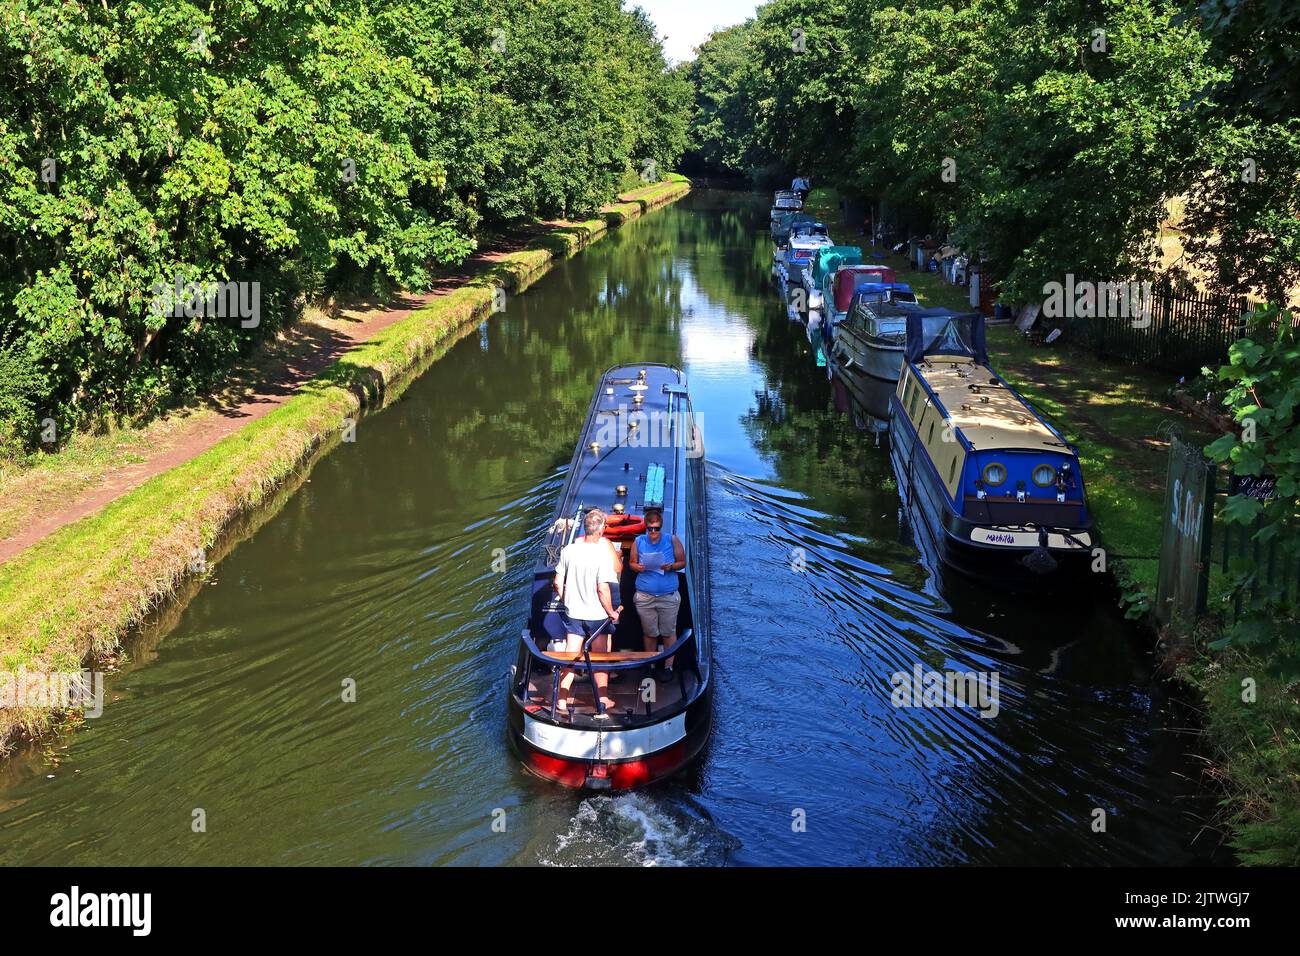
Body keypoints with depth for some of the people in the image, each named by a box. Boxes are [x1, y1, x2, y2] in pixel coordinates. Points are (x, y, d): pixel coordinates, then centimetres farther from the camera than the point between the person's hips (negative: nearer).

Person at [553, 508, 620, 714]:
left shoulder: (569, 550, -6)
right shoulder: (603, 554, -19)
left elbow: (558, 582, -1)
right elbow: (603, 589, -20)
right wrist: (611, 612, -6)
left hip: (573, 613, 3)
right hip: (597, 614, -3)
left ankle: (562, 699, 11)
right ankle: (603, 699, 22)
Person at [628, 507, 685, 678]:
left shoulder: (672, 540, -1)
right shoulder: (638, 542, 3)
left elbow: (683, 562, 5)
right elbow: (632, 563, 11)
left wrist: (672, 566, -16)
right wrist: (638, 567, -11)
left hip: (668, 597, -1)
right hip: (644, 597, 1)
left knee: (668, 632, 3)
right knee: (649, 633, 8)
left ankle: (668, 666, 14)